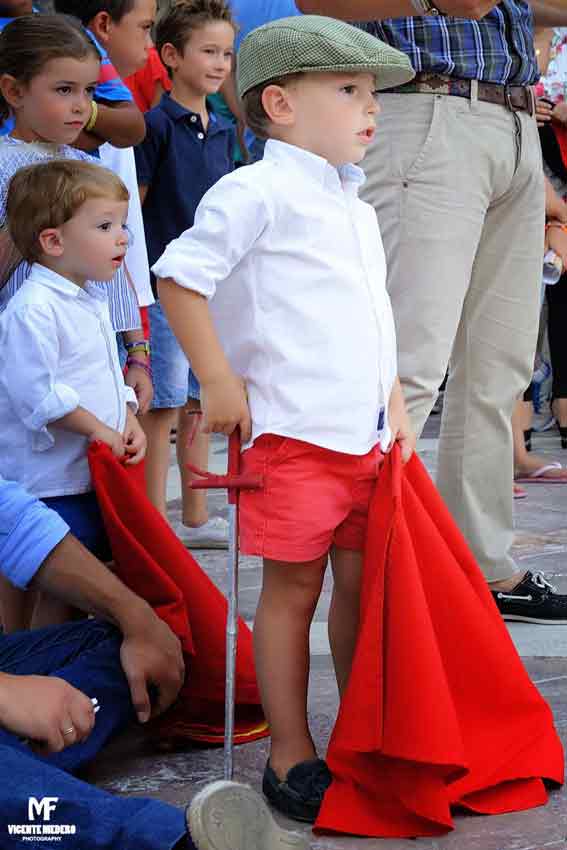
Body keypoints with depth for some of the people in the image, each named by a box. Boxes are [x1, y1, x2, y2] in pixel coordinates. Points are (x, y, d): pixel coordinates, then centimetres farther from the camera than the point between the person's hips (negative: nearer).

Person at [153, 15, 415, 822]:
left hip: (364, 435, 8)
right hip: (290, 433, -8)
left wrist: (395, 405, 18)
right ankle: (291, 757, 10)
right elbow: (180, 277, -13)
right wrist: (218, 382, -15)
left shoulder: (357, 209, 18)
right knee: (293, 589, 0)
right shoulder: (255, 193, -10)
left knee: (360, 582, 11)